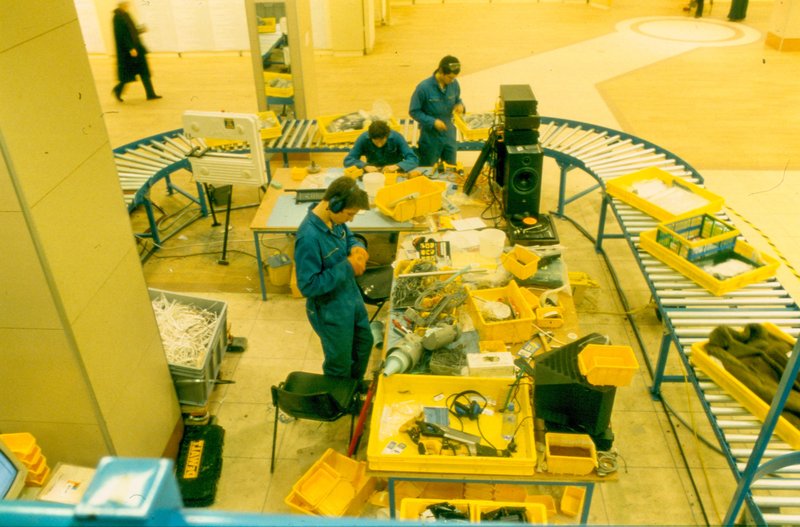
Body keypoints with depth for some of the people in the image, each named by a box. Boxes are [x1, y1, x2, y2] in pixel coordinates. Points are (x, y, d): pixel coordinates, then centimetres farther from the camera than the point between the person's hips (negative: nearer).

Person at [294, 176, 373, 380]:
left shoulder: (333, 219, -9)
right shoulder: (309, 237, -34)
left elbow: (349, 237, 12)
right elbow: (308, 286, -31)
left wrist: (356, 247, -12)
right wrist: (347, 267, -31)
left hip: (351, 297, 9)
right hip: (330, 311, -9)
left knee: (364, 343, 28)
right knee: (339, 365, 14)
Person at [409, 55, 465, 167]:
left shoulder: (454, 84, -6)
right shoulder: (424, 87, -19)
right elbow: (413, 111, -12)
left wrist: (460, 105, -12)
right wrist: (433, 121, -23)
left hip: (449, 136, 4)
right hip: (430, 137, -4)